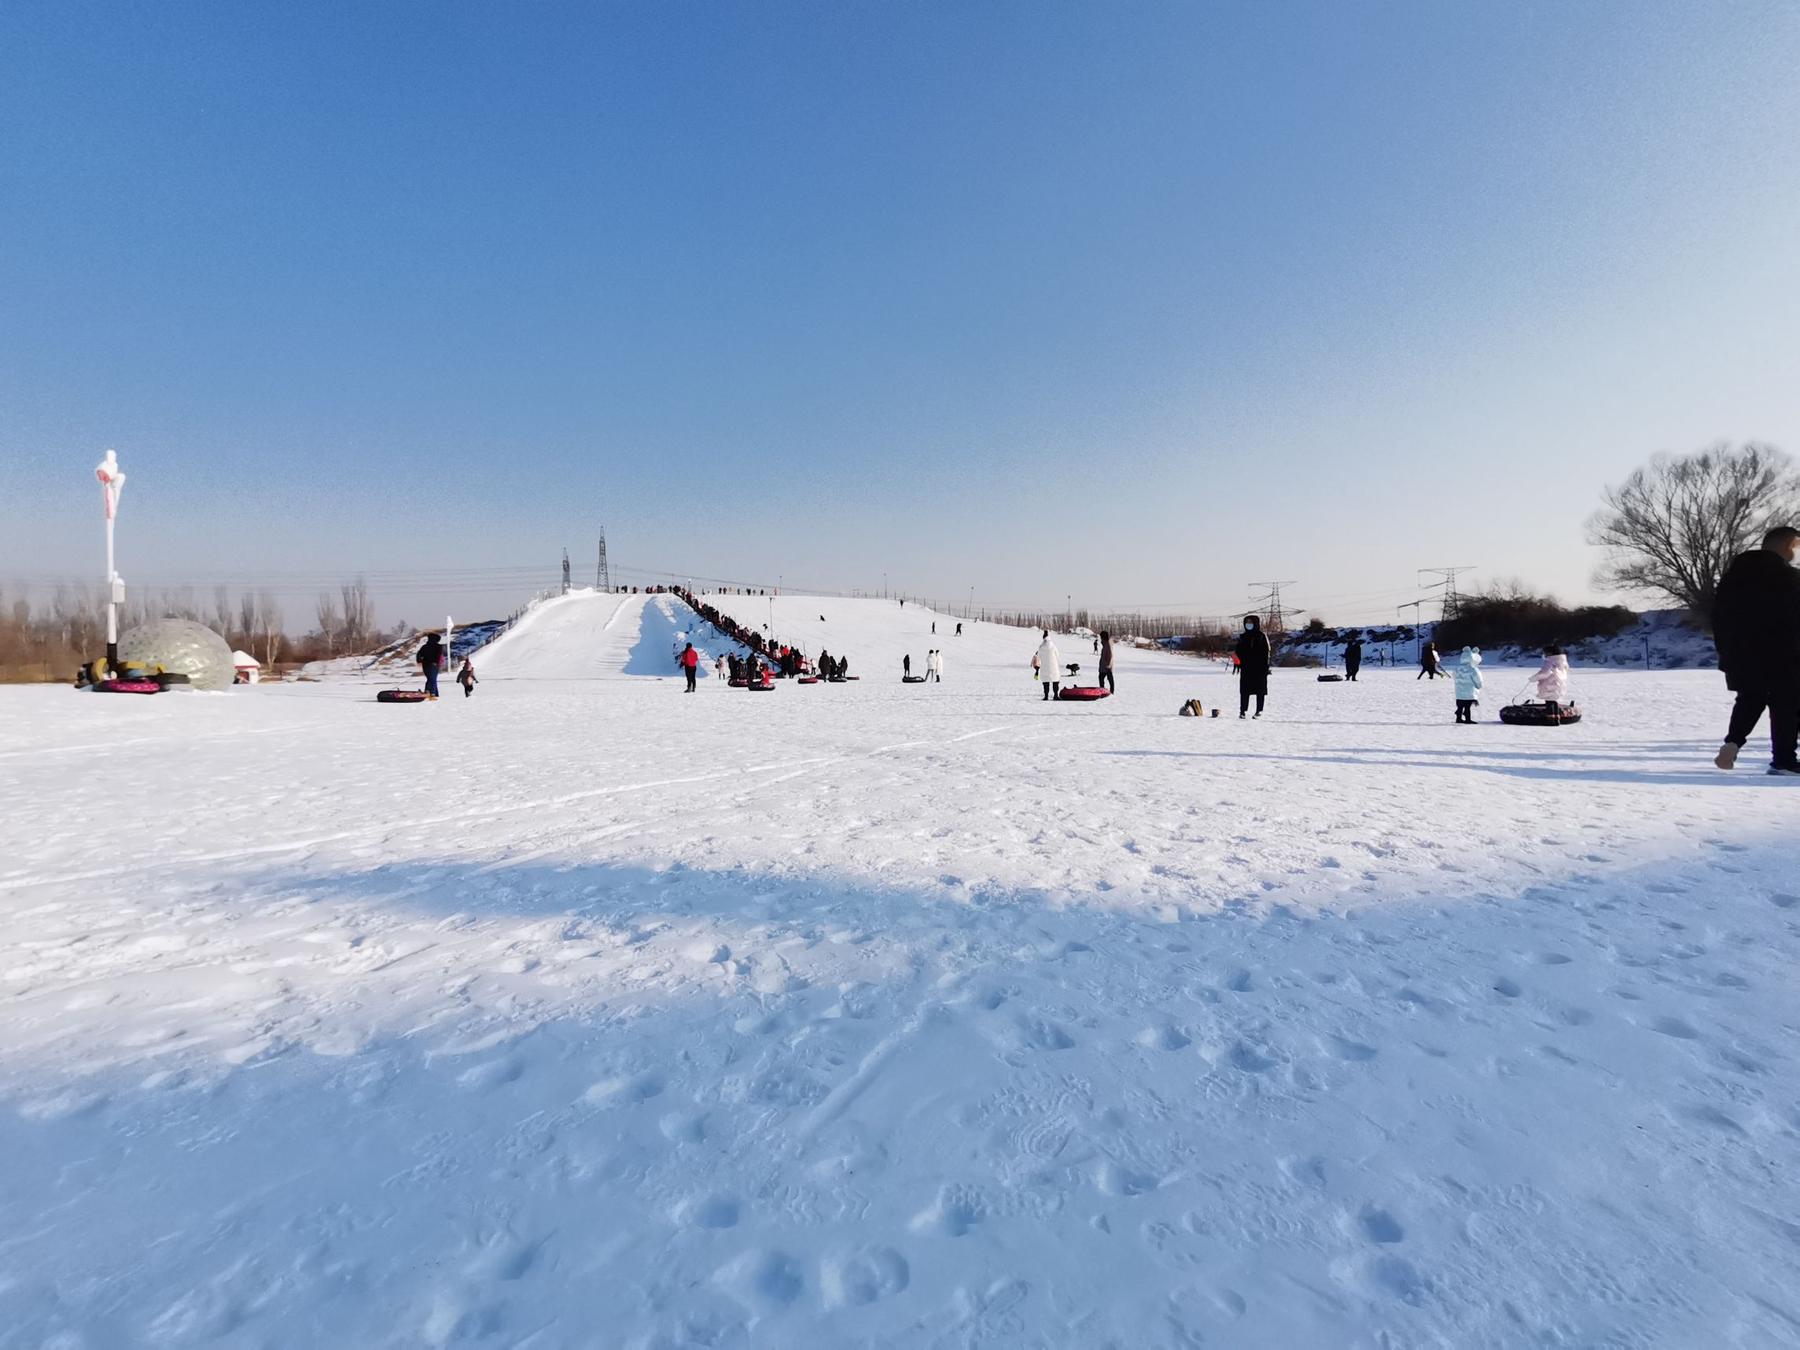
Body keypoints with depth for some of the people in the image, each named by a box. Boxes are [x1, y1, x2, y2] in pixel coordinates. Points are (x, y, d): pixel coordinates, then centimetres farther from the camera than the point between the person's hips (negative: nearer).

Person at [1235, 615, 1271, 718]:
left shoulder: (1262, 636, 0)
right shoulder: (1243, 637, 11)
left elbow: (1267, 652, -2)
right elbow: (1238, 652, 14)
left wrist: (1266, 666, -8)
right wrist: (1237, 664, 4)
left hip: (1259, 668, -3)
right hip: (1246, 668, 3)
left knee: (1260, 690, 4)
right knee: (1244, 691, 1)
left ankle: (1259, 711, 10)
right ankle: (1242, 711, 3)